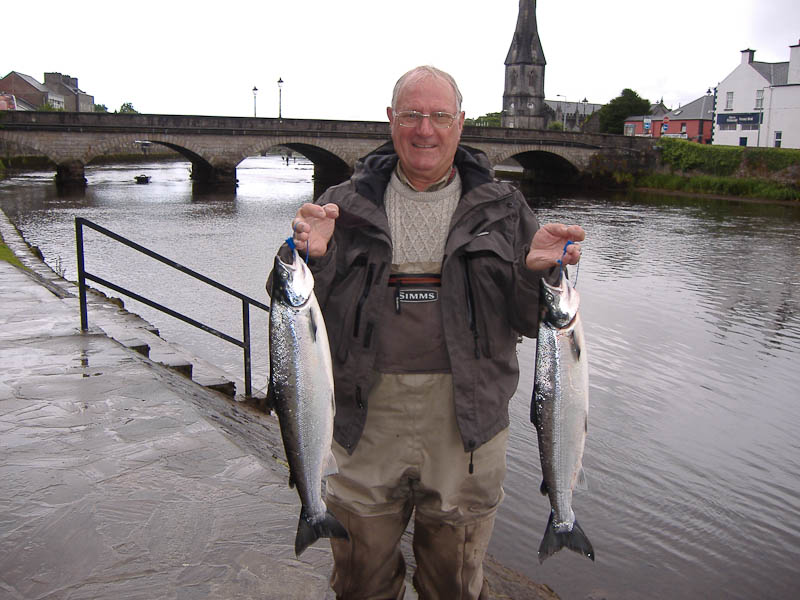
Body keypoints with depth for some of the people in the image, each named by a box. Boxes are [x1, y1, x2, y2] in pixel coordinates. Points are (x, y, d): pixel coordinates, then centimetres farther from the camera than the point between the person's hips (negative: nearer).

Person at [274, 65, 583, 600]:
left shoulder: (501, 209, 4)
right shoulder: (348, 205, 3)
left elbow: (531, 322, 1)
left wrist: (538, 271, -19)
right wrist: (313, 257, -20)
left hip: (466, 420, 0)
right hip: (366, 419, 1)